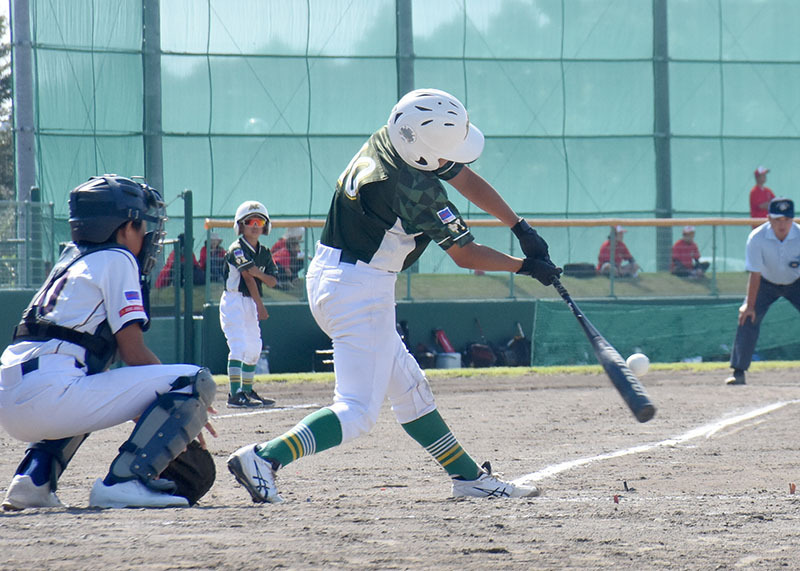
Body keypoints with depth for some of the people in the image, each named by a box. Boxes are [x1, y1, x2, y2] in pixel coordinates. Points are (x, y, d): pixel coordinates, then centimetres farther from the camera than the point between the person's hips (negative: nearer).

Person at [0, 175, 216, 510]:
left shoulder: (71, 260, 29)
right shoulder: (117, 260, 4)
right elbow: (133, 352, -3)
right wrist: (186, 406, 8)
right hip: (49, 396, -9)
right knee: (197, 380, -7)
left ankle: (34, 479, 20)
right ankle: (125, 480, -20)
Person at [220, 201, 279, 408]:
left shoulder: (264, 253, 11)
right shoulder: (237, 249, -12)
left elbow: (272, 281, 4)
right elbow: (248, 277, -17)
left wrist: (259, 274, -17)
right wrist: (260, 305, -20)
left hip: (251, 303, 8)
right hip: (234, 300, -8)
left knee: (254, 349, 11)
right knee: (239, 346, -16)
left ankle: (248, 391, 22)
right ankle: (235, 394, -20)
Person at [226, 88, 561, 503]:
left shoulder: (392, 139, 1)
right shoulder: (417, 189, -25)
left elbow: (465, 179, 13)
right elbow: (466, 255, -14)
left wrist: (521, 228, 12)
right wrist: (525, 266, 0)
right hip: (361, 291, -10)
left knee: (408, 387, 17)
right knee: (357, 411, -12)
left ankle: (467, 475, 26)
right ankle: (265, 457, -24)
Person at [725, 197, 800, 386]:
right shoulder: (757, 238, -27)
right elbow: (755, 274, -24)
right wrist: (750, 305, -26)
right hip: (766, 283, 0)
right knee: (747, 318, -17)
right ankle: (738, 372, -12)